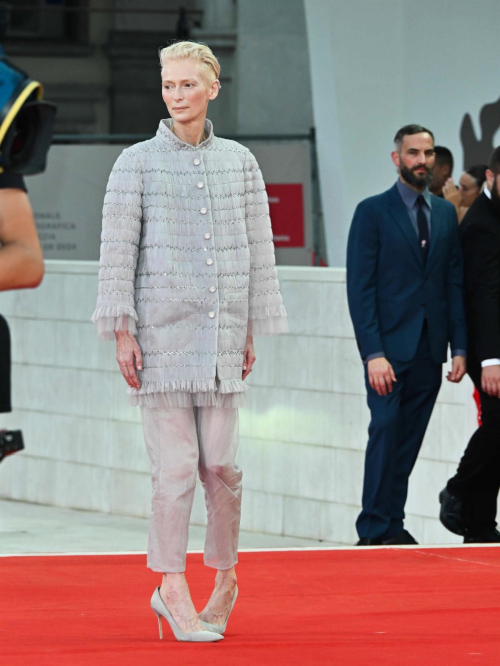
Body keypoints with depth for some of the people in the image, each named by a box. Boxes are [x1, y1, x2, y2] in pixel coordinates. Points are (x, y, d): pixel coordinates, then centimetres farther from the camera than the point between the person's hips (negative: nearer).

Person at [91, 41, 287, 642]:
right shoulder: (137, 163, 1)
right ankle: (175, 593, 1)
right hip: (160, 332, -2)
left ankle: (224, 579, 20)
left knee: (221, 464, 1)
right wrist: (122, 333, -8)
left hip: (221, 335, 2)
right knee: (176, 467, -6)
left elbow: (258, 249, 13)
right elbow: (117, 250, -2)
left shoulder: (239, 162, 9)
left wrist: (251, 333, 11)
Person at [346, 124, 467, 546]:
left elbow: (455, 284, 13)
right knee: (386, 432, -10)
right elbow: (360, 288, -6)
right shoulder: (373, 212, -2)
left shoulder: (446, 214, 13)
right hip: (390, 347, -4)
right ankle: (376, 529, -6)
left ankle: (393, 523, 10)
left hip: (429, 350, 4)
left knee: (409, 442, 4)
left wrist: (459, 347, 5)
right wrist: (373, 353, -14)